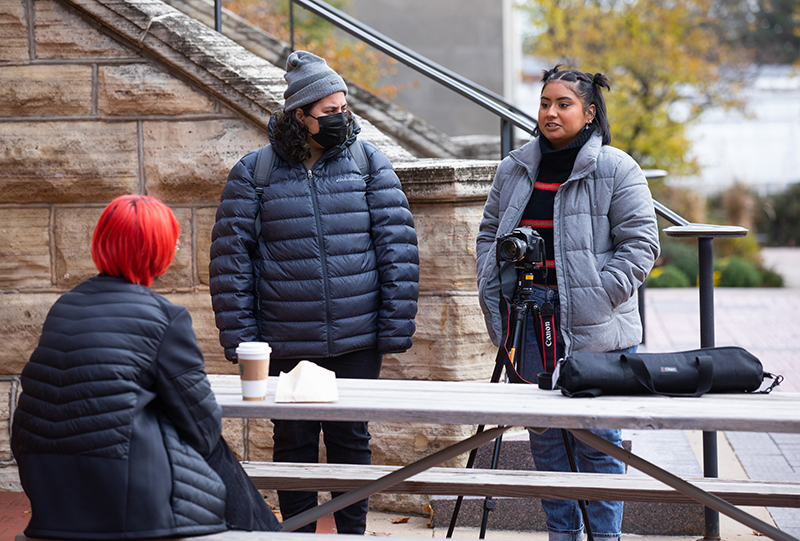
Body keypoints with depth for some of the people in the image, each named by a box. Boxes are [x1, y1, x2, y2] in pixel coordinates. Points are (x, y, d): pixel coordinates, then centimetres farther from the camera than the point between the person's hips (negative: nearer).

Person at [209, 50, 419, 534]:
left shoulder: (369, 162, 1)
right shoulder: (254, 172, -1)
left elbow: (398, 246, 0)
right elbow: (231, 257, 0)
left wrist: (396, 329, -4)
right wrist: (240, 340, -5)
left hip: (357, 340, 1)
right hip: (286, 343, 0)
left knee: (351, 438, 10)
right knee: (293, 441, 10)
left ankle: (353, 531, 24)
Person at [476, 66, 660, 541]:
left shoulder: (617, 170, -3)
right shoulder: (514, 170, 12)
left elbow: (639, 245, -6)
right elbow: (490, 234, 20)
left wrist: (595, 299, -14)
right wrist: (493, 297, 7)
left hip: (596, 329, -5)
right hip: (530, 320, 5)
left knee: (597, 438, -1)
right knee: (544, 435, 10)